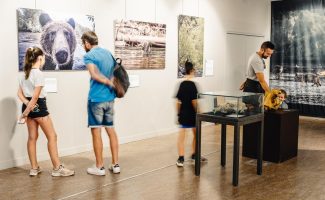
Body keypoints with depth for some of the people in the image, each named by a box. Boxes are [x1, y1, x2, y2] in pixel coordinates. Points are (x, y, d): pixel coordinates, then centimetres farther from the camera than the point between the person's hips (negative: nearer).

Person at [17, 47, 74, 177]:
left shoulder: (25, 73, 10)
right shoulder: (39, 73, -14)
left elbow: (20, 93, 7)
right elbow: (35, 97, -18)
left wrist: (27, 104, -8)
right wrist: (25, 114, -13)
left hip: (28, 106, 9)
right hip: (38, 107, -8)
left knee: (32, 137, 12)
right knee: (52, 136, -1)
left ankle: (34, 168, 18)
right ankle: (57, 168, 2)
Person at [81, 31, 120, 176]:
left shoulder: (89, 56, -8)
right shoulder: (108, 53, 13)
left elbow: (95, 75, -21)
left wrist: (108, 82, -9)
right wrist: (111, 83, 2)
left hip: (96, 98, -6)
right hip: (110, 97, 6)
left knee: (96, 131, 2)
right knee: (111, 130, 11)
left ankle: (99, 167, 10)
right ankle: (115, 165, 16)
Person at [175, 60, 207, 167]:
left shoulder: (181, 84, 3)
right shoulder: (192, 85, -12)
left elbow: (178, 101, 4)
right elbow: (194, 101, -15)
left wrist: (178, 114, 12)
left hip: (183, 114, 4)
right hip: (191, 114, -4)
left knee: (181, 136, 1)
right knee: (196, 134, 17)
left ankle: (181, 158, -1)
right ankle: (194, 154, 30)